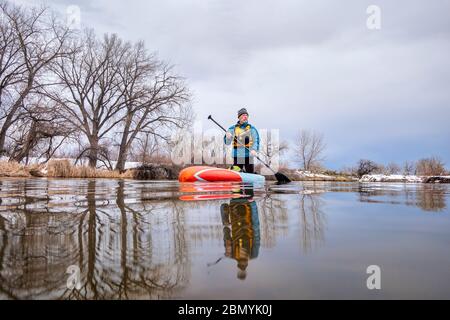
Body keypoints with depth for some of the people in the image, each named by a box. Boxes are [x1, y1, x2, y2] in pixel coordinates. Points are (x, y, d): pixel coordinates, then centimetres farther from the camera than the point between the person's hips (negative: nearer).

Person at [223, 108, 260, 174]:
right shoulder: (233, 128, 7)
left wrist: (254, 150, -24)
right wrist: (228, 137, -20)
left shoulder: (252, 128, 5)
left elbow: (256, 140, -4)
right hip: (237, 156, 0)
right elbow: (227, 142, 3)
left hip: (249, 156, 0)